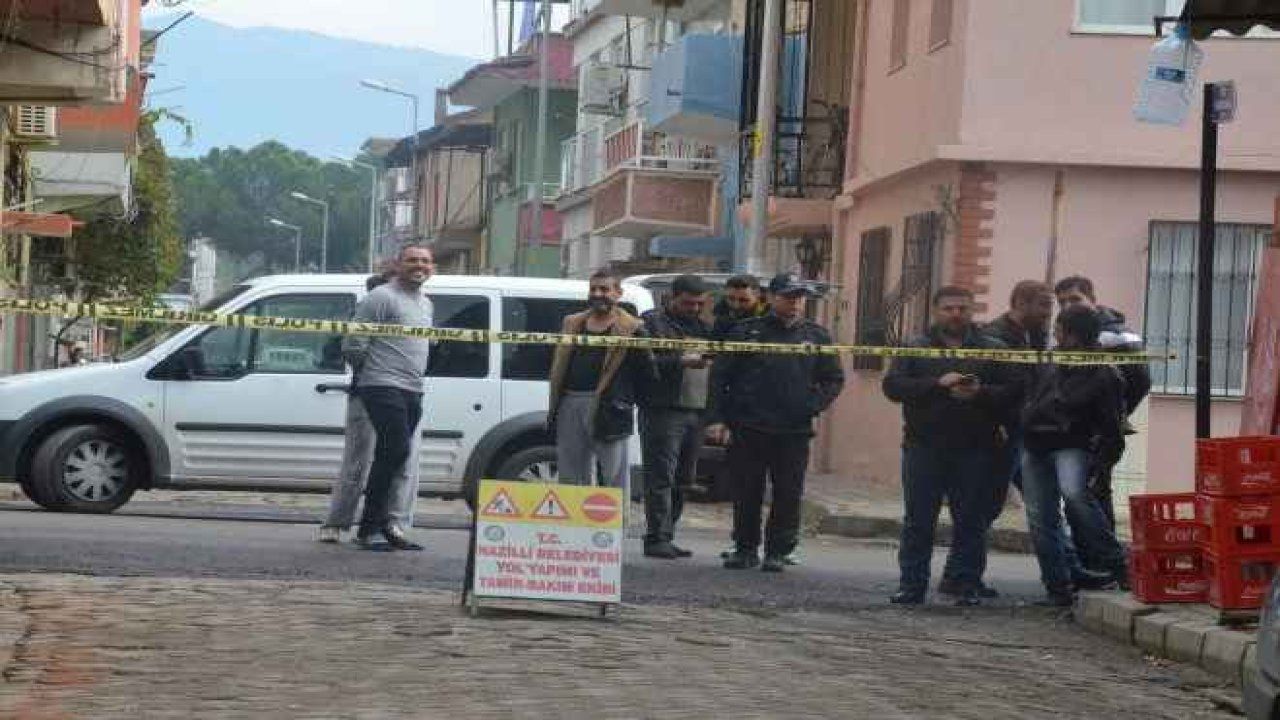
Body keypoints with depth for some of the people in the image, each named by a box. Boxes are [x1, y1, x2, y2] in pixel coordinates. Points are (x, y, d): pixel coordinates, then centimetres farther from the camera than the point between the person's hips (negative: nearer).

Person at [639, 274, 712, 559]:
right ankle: (657, 538, -10)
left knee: (682, 479, 7)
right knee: (661, 477, -9)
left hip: (696, 412, 7)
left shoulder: (703, 327, 23)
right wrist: (681, 361, -18)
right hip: (663, 410, -7)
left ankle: (665, 536, 12)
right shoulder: (652, 322, 2)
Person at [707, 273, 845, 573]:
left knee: (789, 494, 0)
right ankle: (746, 548, 15)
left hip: (794, 431, 1)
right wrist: (718, 418, -4)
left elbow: (834, 380, 16)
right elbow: (719, 376, 4)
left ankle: (778, 551, 9)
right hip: (747, 427, -1)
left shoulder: (816, 336, 10)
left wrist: (814, 406, -1)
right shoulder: (747, 332, 4)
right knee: (746, 492, 4)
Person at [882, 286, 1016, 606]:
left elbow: (1012, 392, -1)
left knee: (971, 520, 2)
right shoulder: (916, 349, 8)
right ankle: (912, 584, 7)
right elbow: (893, 386, -5)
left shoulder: (993, 350, 8)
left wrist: (980, 393, -19)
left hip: (976, 450, 0)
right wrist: (937, 384, -16)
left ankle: (965, 582, 10)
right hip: (924, 447, 0)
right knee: (918, 520, 2)